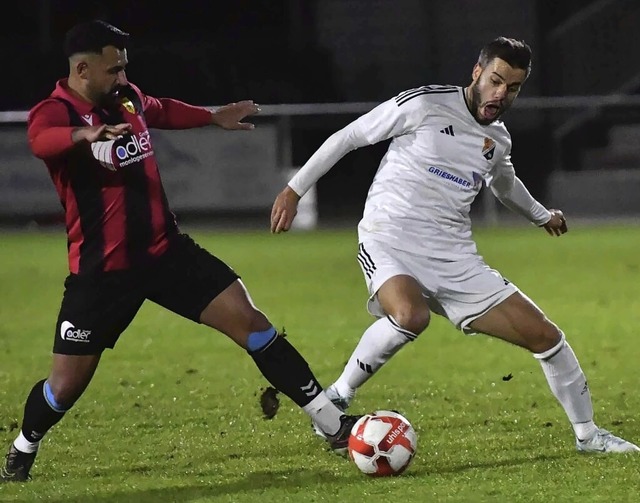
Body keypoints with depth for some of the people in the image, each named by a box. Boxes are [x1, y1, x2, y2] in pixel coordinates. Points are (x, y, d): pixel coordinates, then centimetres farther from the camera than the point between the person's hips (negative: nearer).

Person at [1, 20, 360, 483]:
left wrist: (214, 116, 38)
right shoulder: (55, 112, -16)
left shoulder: (128, 98, 5)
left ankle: (333, 423, -1)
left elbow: (162, 112, 31)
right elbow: (42, 140, -43)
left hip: (165, 250, 5)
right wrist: (85, 134, -63)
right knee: (67, 384, 0)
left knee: (251, 322, -5)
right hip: (102, 269, -5)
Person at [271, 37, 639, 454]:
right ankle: (335, 400, -20)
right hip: (390, 243, -6)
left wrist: (542, 215, 55)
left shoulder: (499, 139, 13)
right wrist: (294, 190, -2)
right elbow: (347, 137, -1)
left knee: (545, 336, 2)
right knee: (411, 316, -40)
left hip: (454, 259, 6)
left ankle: (588, 435, 21)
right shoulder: (424, 106, -7)